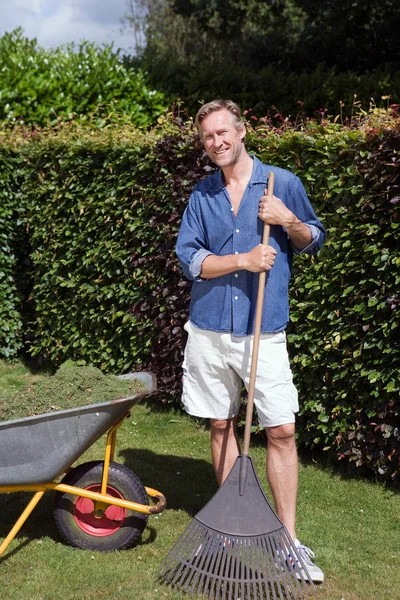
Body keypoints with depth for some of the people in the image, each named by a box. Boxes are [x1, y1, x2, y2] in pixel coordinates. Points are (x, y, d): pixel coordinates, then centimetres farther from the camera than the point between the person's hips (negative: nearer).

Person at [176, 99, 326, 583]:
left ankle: (288, 540, 7)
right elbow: (189, 259, 0)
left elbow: (315, 240, 11)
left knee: (282, 431, -4)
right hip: (209, 330, 2)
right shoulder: (202, 195, 7)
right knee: (222, 426, 10)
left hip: (264, 332, -2)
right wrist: (243, 260, -14)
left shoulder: (282, 182, 2)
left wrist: (290, 221, -11)